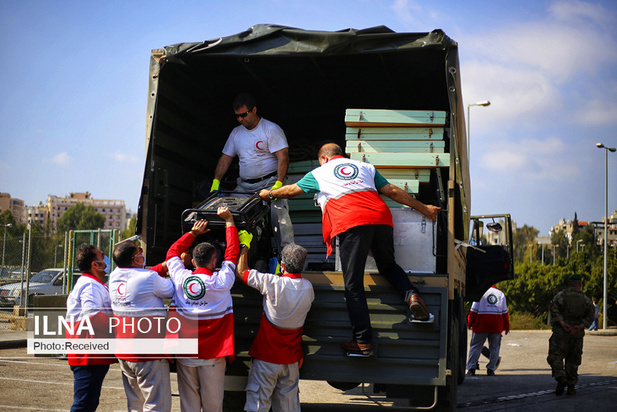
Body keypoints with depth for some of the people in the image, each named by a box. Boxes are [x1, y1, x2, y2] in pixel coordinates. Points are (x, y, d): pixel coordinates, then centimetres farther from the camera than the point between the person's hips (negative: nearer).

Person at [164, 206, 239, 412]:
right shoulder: (221, 282, -12)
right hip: (212, 355, -3)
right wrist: (229, 220, 10)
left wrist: (193, 233, 23)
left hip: (185, 354, 3)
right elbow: (232, 252, 2)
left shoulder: (180, 278, -5)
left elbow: (173, 252, 15)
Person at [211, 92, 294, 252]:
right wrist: (216, 181, 4)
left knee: (278, 214, -22)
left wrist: (278, 184, -24)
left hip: (269, 183, -6)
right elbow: (225, 159, 17)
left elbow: (283, 157, -14)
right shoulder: (236, 132, 15)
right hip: (243, 185, 6)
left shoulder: (271, 129, -5)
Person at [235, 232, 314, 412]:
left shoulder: (274, 283, -19)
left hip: (267, 355, -5)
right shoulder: (308, 287, -4)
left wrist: (244, 245, 1)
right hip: (291, 357, 5)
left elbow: (241, 271, -11)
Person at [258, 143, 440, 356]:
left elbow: (290, 190, 36)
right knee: (388, 266, 25)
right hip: (381, 218, 4)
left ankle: (363, 342, -7)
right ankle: (411, 294, -4)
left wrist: (269, 193, 56)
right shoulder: (365, 167, 30)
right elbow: (393, 191, 25)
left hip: (351, 223, -4)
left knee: (353, 284, -3)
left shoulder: (319, 173, 25)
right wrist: (423, 208, 32)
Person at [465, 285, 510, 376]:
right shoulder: (501, 294, 12)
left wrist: (469, 323, 6)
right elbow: (504, 312, 14)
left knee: (475, 346, 5)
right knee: (494, 347, 10)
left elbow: (474, 310, -2)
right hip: (496, 326, 2)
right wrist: (506, 327, 19)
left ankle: (471, 369, 2)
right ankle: (491, 369, 6)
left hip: (481, 325, -2)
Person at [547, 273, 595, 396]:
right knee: (573, 360, 12)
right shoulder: (585, 299, 8)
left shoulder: (561, 295, 0)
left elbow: (554, 308, -14)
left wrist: (562, 323, -14)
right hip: (577, 335, 3)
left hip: (561, 332, -3)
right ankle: (571, 386, 13)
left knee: (555, 357, 0)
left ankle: (560, 377, -23)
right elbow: (590, 317, 0)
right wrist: (579, 326, -6)